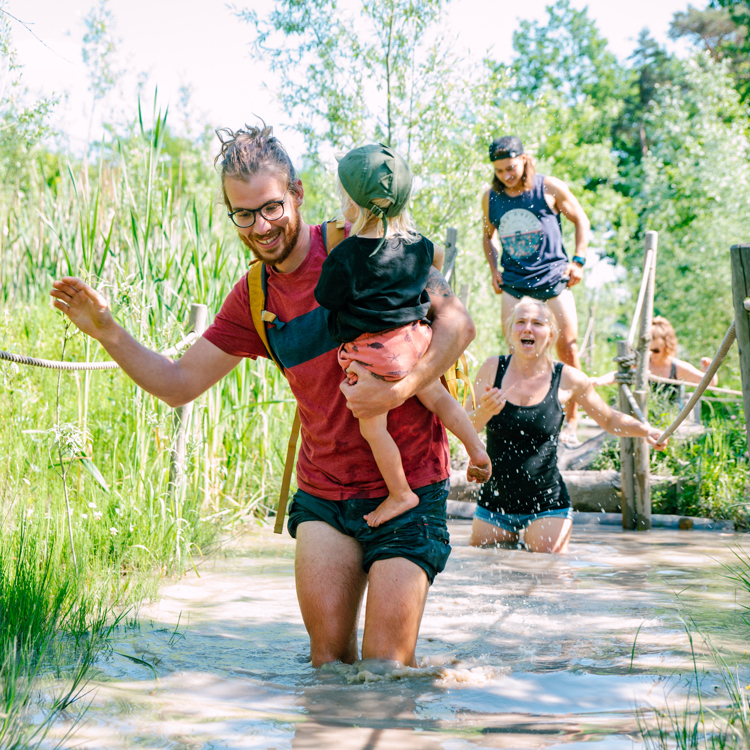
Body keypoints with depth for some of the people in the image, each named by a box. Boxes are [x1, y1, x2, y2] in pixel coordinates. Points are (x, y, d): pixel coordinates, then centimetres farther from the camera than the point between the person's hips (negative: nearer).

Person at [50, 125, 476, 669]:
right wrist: (107, 331, -2)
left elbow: (457, 322, -12)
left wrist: (400, 389, -26)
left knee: (386, 664, -7)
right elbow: (179, 383, 11)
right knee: (328, 656, -1)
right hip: (324, 492, 5)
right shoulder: (254, 298, 8)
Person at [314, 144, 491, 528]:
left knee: (372, 427, 4)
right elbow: (436, 256, 25)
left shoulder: (344, 257, -17)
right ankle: (477, 450, 23)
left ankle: (400, 493, 9)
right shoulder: (415, 243, 2)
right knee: (436, 396, 25)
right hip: (414, 335, 6)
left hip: (371, 348, -6)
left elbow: (326, 302, -6)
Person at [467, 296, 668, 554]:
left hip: (546, 506, -1)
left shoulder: (568, 380, -4)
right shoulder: (492, 369, -2)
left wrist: (646, 431, -8)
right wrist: (484, 412, -24)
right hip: (494, 504, 2)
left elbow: (609, 419, 9)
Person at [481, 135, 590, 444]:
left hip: (553, 278, -2)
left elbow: (581, 220, 8)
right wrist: (493, 270, 10)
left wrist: (578, 261, -1)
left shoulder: (550, 188, -4)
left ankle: (572, 421, 6)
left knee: (568, 348, -4)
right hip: (513, 282, 2)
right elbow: (488, 234, 23)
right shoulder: (491, 197, 5)